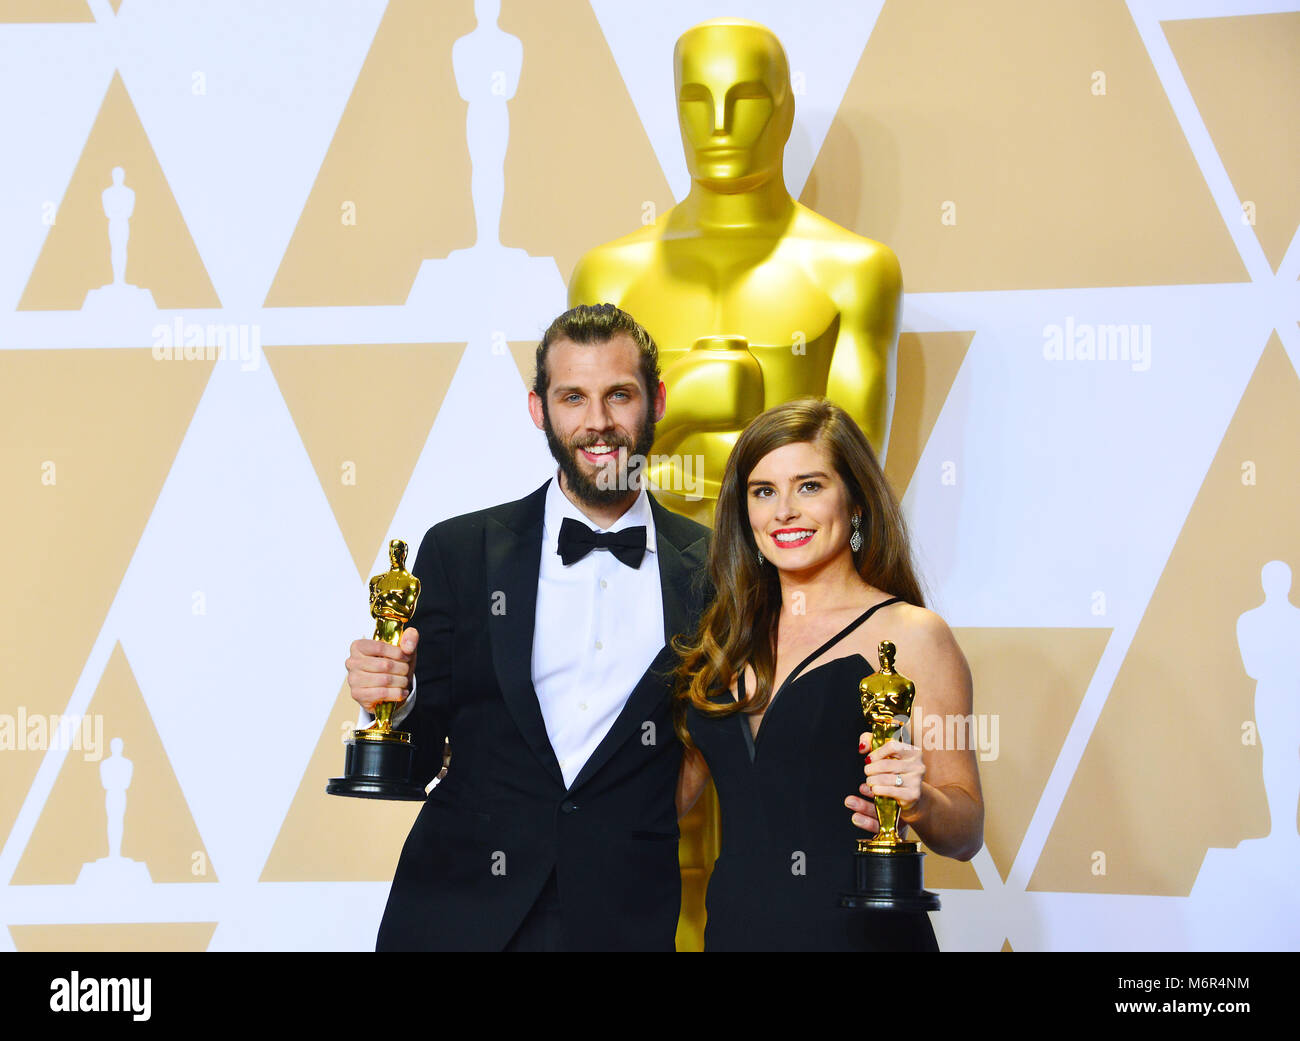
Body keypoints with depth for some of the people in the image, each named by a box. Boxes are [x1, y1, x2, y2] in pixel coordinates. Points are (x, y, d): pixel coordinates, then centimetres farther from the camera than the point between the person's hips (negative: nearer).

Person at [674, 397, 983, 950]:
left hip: (860, 928, -5)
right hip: (734, 925, 5)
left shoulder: (910, 634, -6)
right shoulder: (727, 636, 9)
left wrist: (919, 801, -25)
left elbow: (966, 832, -5)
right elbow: (671, 796, 12)